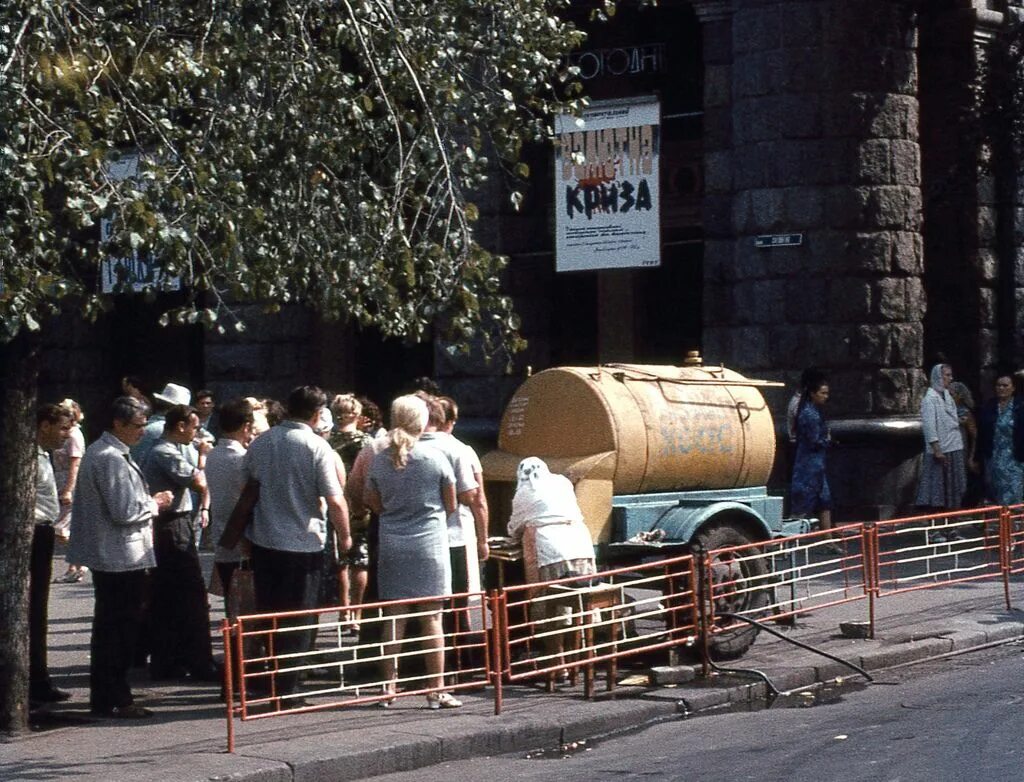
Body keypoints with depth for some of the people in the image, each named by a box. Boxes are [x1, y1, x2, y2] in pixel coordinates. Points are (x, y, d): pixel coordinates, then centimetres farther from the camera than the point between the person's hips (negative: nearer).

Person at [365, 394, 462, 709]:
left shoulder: (380, 460, -1)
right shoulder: (435, 458, -8)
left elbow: (373, 503, 10)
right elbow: (451, 505, 2)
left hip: (392, 544, 3)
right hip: (429, 542, -3)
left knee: (394, 618, 9)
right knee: (431, 618, 1)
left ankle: (389, 686, 10)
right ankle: (436, 689, 3)